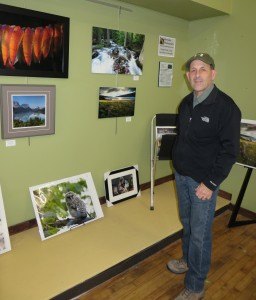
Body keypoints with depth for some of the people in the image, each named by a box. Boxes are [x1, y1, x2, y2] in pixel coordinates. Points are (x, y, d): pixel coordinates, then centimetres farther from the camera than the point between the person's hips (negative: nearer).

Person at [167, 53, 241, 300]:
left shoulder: (225, 107, -15)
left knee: (200, 233, 3)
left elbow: (230, 150, -16)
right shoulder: (186, 103, 6)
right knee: (186, 223, 22)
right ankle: (188, 260, 45)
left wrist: (210, 183, -17)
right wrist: (178, 163, 13)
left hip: (203, 181, -6)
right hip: (181, 175, 7)